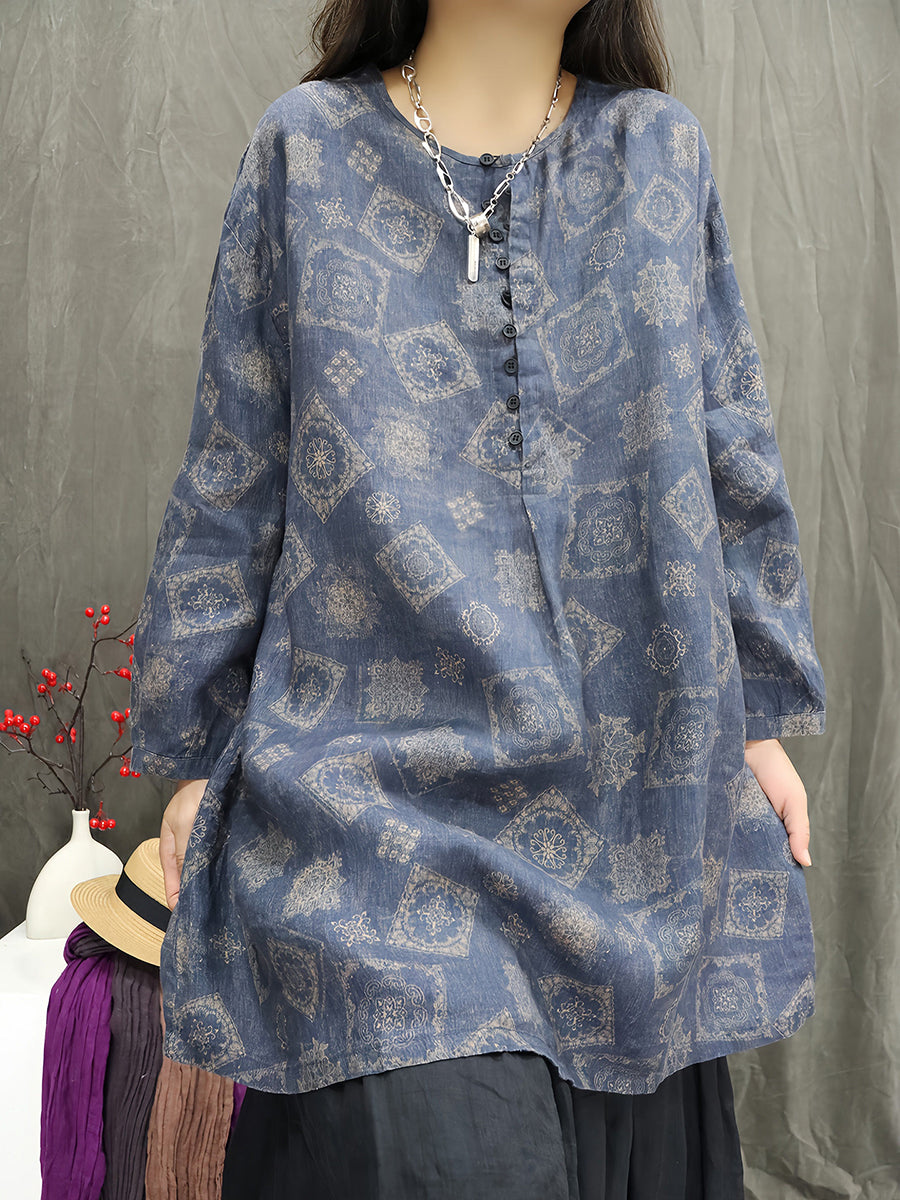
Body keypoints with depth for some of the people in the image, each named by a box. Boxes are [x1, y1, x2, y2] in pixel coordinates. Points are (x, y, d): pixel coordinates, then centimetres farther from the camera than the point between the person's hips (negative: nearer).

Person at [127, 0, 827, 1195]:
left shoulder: (661, 149, 8)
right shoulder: (308, 146, 3)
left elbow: (729, 455, 10)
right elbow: (231, 481, 4)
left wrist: (763, 712, 8)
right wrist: (195, 745, 5)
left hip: (637, 783, 3)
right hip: (381, 798, -2)